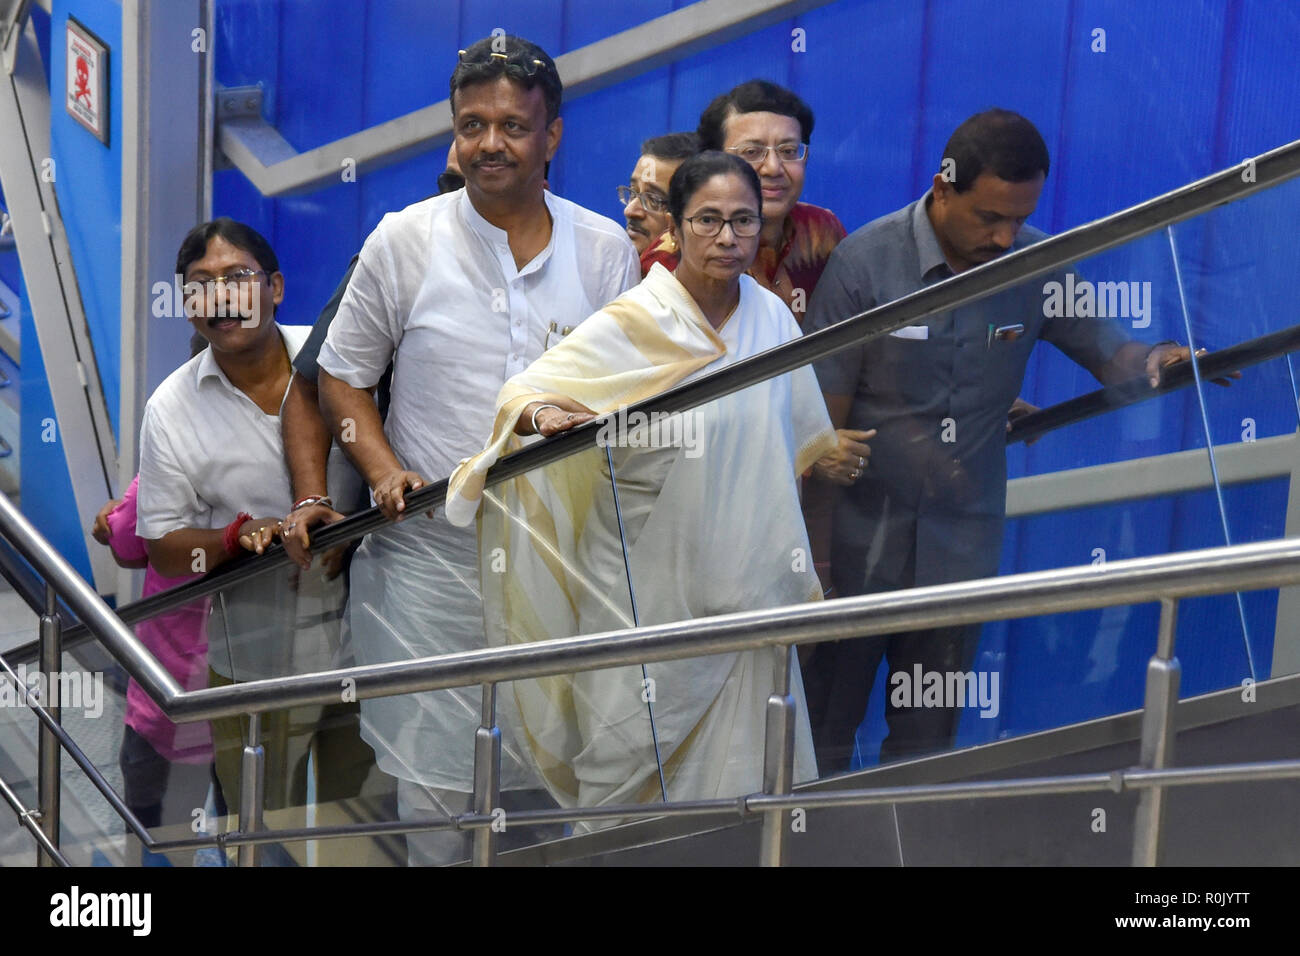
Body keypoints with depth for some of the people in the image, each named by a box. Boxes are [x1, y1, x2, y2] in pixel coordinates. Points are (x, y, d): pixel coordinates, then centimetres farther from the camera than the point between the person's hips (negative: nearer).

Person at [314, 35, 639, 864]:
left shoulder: (607, 252, 5)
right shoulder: (404, 242, 1)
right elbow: (342, 374, 7)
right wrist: (384, 470, -8)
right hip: (431, 556, -1)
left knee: (552, 778, 7)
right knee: (433, 781, 1)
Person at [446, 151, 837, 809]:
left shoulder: (771, 317, 5)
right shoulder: (633, 324, -10)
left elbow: (797, 448, 15)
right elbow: (523, 391, -16)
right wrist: (545, 415, -39)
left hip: (741, 587, 4)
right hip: (645, 591, -4)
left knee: (734, 771, 6)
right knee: (632, 768, 2)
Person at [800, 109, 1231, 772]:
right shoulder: (865, 263, -14)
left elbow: (1114, 355, 2)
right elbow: (822, 417, -11)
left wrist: (1158, 361, -24)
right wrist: (812, 554, -9)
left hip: (963, 547, 3)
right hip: (861, 543, -3)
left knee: (927, 742, 15)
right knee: (824, 733, 9)